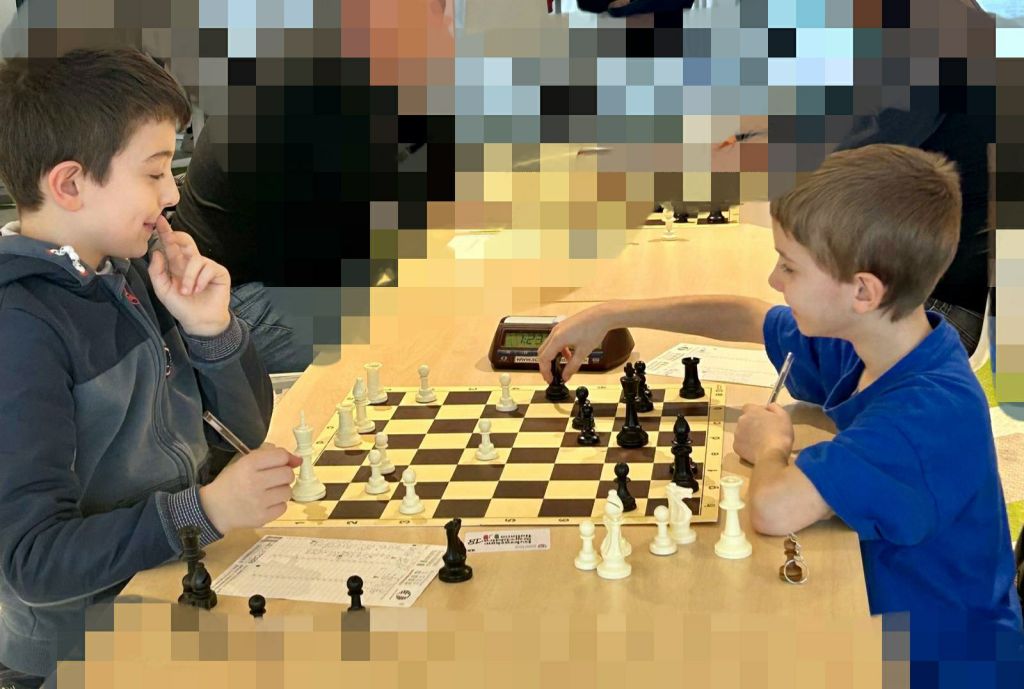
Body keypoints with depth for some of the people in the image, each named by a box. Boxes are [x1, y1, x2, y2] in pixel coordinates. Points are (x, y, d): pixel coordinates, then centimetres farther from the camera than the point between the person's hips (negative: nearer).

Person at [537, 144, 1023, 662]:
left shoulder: (932, 411, -33)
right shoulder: (871, 335, -6)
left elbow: (774, 507, -43)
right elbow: (747, 317, 11)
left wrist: (769, 445, -20)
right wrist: (611, 315, 10)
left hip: (938, 647, -7)